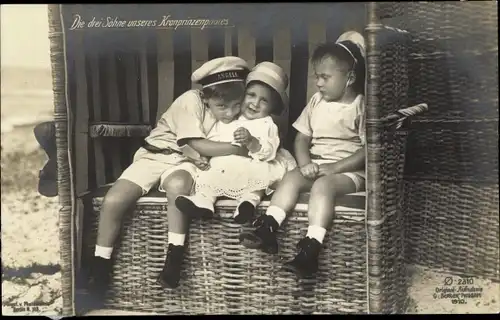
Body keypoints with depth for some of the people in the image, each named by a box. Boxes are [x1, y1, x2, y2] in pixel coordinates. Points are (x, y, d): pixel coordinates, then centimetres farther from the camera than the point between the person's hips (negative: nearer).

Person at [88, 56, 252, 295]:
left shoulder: (233, 111, -6)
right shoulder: (191, 101, -21)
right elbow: (198, 145, -23)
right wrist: (238, 149, -21)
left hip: (185, 161, 1)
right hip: (155, 155, -1)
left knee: (178, 185, -38)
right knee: (112, 201, -21)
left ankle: (175, 256, -24)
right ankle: (100, 266, -1)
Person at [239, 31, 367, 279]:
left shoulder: (360, 106, -6)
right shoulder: (316, 102, 11)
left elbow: (368, 150, -12)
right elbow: (301, 139, 10)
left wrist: (332, 168, -19)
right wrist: (306, 164, -11)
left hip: (349, 171, -6)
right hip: (315, 167, 6)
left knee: (323, 185, -34)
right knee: (291, 177, -23)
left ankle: (310, 249, -42)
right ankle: (267, 229, -33)